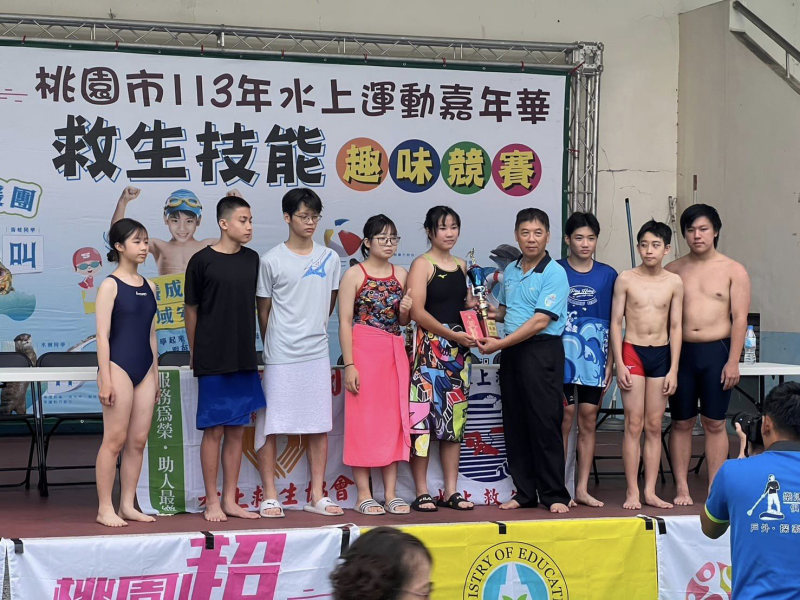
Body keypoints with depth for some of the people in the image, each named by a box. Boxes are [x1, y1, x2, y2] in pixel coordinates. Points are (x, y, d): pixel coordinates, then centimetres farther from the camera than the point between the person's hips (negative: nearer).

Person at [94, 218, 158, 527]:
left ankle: (127, 506, 13)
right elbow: (102, 334, -10)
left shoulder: (149, 287, 13)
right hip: (119, 366, -6)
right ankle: (105, 509, 0)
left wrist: (155, 375, 15)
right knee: (115, 440, -5)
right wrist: (105, 379, -15)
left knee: (139, 441, 6)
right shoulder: (110, 285, -6)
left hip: (144, 369, 6)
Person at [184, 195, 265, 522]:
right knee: (214, 430, -1)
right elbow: (192, 310, 1)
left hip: (245, 360, 5)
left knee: (237, 430, 8)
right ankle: (212, 502, 8)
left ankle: (230, 500, 16)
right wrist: (195, 354, 4)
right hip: (213, 361, -5)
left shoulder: (252, 259, 7)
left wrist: (255, 352, 12)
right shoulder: (202, 261, -6)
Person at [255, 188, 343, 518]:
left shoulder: (330, 258, 7)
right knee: (270, 426, -2)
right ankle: (270, 496, 6)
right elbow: (264, 310, 5)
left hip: (317, 352, 4)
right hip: (280, 355, -3)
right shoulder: (271, 260, -3)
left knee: (320, 425, 6)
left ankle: (317, 496, 14)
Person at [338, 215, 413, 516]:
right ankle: (364, 495, 3)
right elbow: (345, 321, -7)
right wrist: (349, 365, -15)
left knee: (394, 418, 5)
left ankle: (391, 493, 11)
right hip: (364, 350, -5)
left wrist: (405, 311, -5)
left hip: (394, 352, 5)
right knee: (363, 418, -2)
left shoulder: (401, 274, 11)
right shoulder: (354, 274, -3)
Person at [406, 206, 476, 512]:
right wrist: (453, 334, -17)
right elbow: (418, 311, -12)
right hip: (429, 349, -6)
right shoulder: (422, 265, -4)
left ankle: (451, 491, 12)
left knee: (455, 418, 7)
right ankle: (422, 492, -2)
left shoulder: (462, 266, 15)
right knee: (423, 415, -7)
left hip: (458, 350, 7)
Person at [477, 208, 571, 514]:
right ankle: (525, 491, 17)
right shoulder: (510, 271, 13)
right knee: (515, 424, 9)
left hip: (542, 352, -7)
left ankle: (555, 495, 1)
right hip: (511, 353, 7)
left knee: (545, 424, -6)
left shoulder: (554, 273, -10)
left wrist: (500, 344, -17)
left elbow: (540, 321, -17)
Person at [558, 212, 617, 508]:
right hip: (563, 356, -2)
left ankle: (582, 489, 13)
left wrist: (610, 364, 5)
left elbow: (613, 324, 9)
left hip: (594, 358, 2)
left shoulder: (607, 275, 7)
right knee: (564, 420, -2)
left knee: (588, 422, 6)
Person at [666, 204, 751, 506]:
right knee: (681, 423, 4)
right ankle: (682, 489, 10)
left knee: (715, 424, 2)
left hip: (717, 351, -2)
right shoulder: (673, 270, 7)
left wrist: (733, 361, -9)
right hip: (681, 351, 2)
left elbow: (739, 318, -2)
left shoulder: (733, 271, 2)